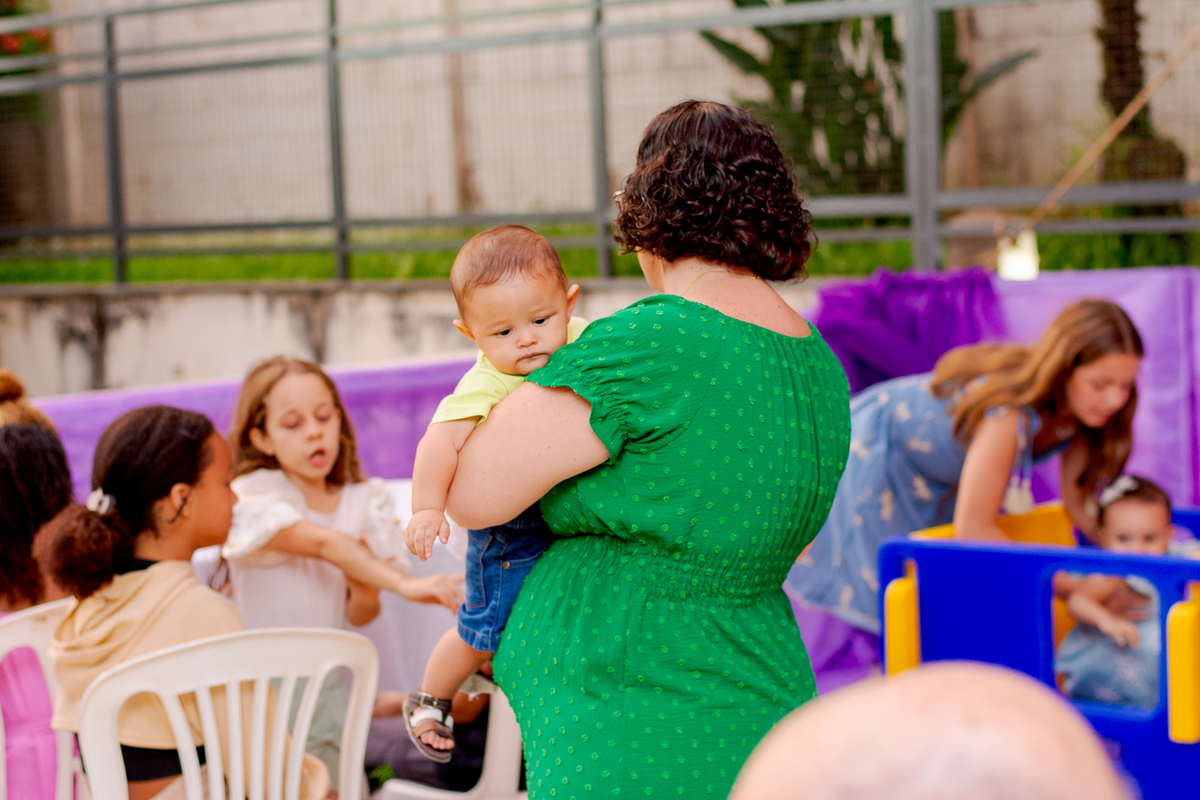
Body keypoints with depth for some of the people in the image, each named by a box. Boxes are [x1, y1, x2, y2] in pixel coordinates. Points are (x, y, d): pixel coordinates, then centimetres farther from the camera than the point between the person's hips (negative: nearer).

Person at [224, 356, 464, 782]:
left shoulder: (365, 501, 6)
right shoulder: (254, 495, -8)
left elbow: (360, 617, 3)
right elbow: (323, 543, -26)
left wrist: (364, 591, -20)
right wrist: (403, 584, -38)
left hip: (329, 685, 4)